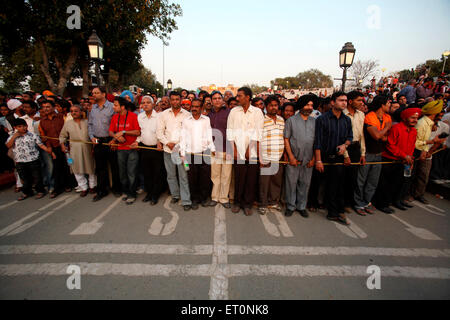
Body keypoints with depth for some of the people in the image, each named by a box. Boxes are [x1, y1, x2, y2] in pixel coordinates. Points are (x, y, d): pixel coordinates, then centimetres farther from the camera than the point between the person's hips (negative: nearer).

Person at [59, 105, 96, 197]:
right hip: (75, 150, 2)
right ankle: (84, 188, 21)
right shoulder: (68, 123, 8)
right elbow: (62, 135, 17)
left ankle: (92, 186, 27)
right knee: (77, 170, 6)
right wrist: (62, 144, 3)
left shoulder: (87, 122, 2)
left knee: (91, 168, 8)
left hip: (88, 149, -2)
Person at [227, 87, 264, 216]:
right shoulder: (234, 111, 9)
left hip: (253, 152, -1)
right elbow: (230, 131, 6)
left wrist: (250, 149, -8)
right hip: (238, 151, 1)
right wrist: (234, 149, -1)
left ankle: (247, 204, 18)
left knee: (251, 179, 3)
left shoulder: (257, 112, 3)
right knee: (238, 177, 3)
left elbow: (258, 133, -3)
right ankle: (237, 202, 21)